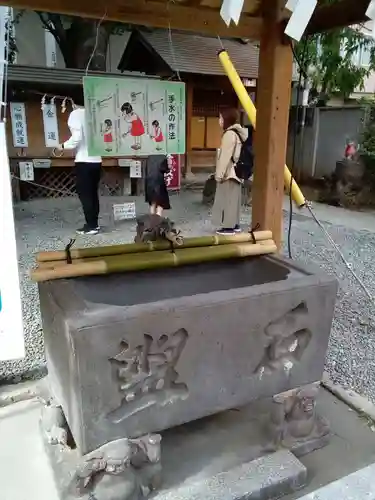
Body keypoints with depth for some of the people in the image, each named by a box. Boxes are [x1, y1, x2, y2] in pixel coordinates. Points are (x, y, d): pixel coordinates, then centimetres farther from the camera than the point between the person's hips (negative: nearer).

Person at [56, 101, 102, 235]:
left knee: (84, 194, 1)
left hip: (84, 160, -6)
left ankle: (91, 226, 2)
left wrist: (63, 146, -1)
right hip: (96, 159, 6)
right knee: (93, 193, 13)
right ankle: (94, 223, 18)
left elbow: (77, 137, -16)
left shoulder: (75, 114, -6)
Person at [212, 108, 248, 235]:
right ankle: (235, 224, 21)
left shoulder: (229, 134, -16)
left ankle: (229, 226, 1)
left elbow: (225, 156, -19)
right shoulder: (239, 132, 14)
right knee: (233, 198, 14)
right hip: (237, 171, 10)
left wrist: (219, 174, -16)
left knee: (227, 199, -4)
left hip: (229, 172, -10)